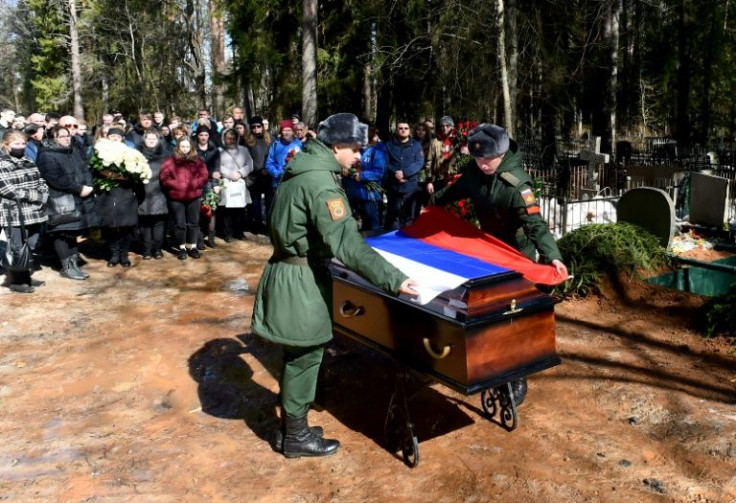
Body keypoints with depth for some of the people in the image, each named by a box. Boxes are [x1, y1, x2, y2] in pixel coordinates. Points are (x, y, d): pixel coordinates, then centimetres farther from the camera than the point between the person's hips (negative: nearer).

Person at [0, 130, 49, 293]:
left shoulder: (29, 162, 16)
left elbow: (41, 182, 17)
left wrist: (43, 196, -5)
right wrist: (35, 196, -17)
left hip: (34, 213, 7)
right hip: (14, 215, -6)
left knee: (31, 248, 12)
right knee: (17, 249, -2)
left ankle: (27, 278, 24)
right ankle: (16, 281, 9)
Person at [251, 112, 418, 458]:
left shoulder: (304, 169, 9)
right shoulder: (320, 182, -22)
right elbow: (346, 243, -31)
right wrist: (393, 279, -32)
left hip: (291, 270, 10)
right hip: (301, 281, -10)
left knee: (297, 355, 19)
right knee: (305, 356, 4)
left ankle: (291, 424, 33)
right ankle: (296, 436, 19)